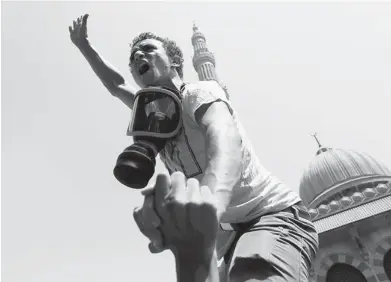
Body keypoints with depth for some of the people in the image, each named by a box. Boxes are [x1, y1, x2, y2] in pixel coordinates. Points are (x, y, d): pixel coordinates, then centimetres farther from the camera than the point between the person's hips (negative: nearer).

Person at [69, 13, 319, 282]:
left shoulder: (199, 93, -11)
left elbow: (226, 141, -34)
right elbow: (116, 86, 30)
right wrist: (84, 46, 29)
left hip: (275, 215, -8)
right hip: (233, 229, 8)